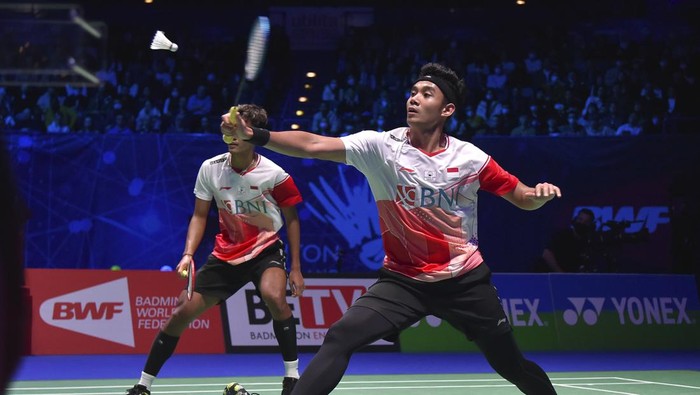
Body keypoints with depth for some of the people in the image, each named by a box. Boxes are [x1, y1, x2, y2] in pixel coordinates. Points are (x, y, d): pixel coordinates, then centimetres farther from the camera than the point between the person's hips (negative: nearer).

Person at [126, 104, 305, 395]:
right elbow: (199, 216, 2)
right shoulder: (210, 169, -8)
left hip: (266, 250, -3)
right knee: (182, 312, -1)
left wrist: (296, 269, -6)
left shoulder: (274, 174, -16)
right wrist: (188, 254, -13)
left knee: (274, 297, -34)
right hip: (225, 254, 3)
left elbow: (291, 220, -4)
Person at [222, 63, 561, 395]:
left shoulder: (470, 157, -7)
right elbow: (313, 145, -22)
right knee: (339, 338, -20)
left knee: (511, 365, 9)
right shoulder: (381, 145, -10)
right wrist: (253, 135, -35)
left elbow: (522, 198, 3)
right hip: (403, 279, 0)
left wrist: (541, 193, -20)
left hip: (465, 280, 0)